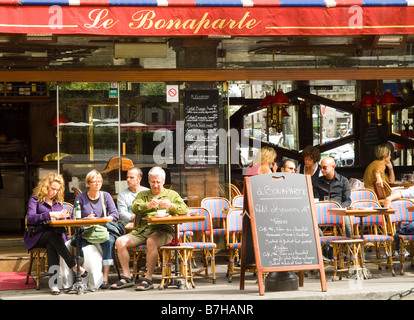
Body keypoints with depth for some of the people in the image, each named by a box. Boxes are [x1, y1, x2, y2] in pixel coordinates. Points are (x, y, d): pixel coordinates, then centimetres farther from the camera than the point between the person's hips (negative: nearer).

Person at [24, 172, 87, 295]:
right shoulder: (35, 199, 1)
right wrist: (50, 214, -27)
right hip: (36, 236, -3)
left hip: (55, 234, 3)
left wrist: (62, 216, -9)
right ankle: (75, 266, -40)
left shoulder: (58, 201, 18)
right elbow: (30, 218, -16)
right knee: (53, 235, -37)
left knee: (51, 246, -34)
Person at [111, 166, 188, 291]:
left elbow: (184, 210, 4)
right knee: (120, 241, -20)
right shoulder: (143, 195, 24)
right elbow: (134, 208, 3)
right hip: (141, 230, 4)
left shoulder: (172, 194, 19)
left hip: (162, 230, -4)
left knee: (151, 241, -38)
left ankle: (148, 279, -31)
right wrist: (148, 205, -16)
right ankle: (127, 277, -14)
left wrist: (171, 206, -15)